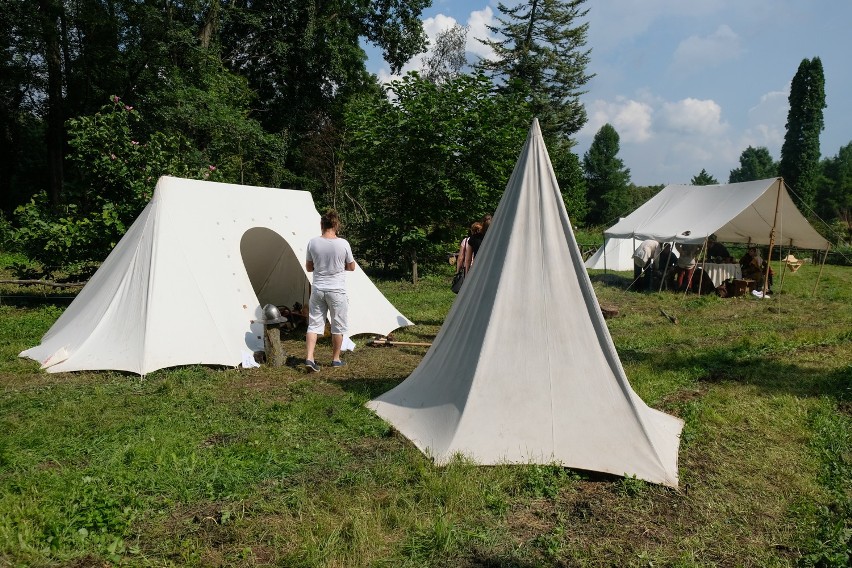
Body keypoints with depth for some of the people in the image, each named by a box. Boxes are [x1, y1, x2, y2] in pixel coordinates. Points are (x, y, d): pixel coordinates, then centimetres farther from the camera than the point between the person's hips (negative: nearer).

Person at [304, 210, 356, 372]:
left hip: (317, 290, 2)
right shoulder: (343, 244, -11)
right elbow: (351, 267, 1)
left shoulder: (313, 243, -4)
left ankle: (309, 358, 0)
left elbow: (308, 268, 6)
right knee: (338, 326, 11)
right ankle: (336, 359, 21)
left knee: (314, 324, 9)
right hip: (337, 291, -2)